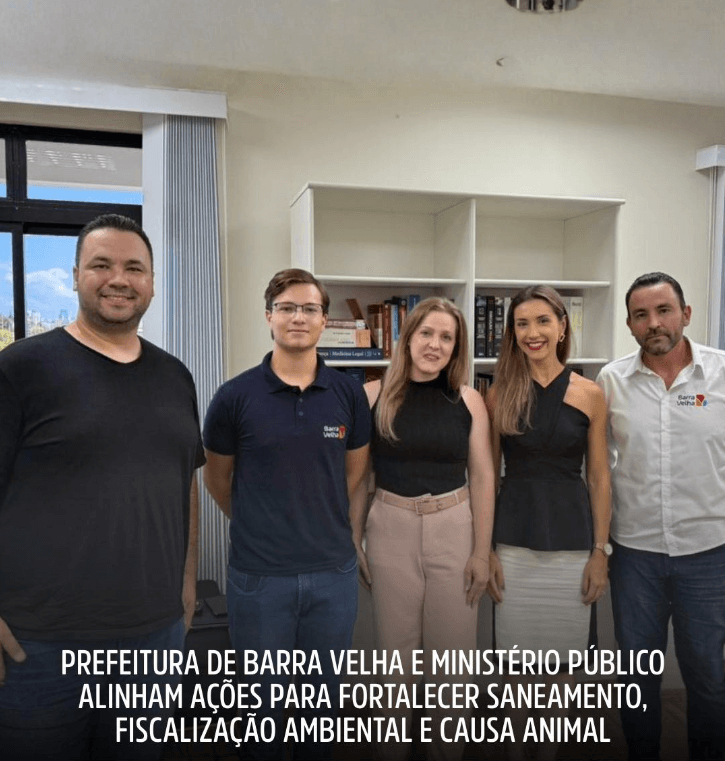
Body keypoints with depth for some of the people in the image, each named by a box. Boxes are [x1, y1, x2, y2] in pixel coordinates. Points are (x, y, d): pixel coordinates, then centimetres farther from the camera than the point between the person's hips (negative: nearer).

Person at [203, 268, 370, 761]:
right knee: (263, 702, 16)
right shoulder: (235, 396, -8)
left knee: (324, 702, 19)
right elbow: (217, 477, 6)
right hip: (258, 573, -1)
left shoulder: (349, 393, -2)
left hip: (334, 571, 2)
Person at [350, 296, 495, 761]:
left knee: (452, 656, 11)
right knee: (396, 654, 13)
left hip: (454, 530, 1)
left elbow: (482, 478, 0)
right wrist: (354, 544, 2)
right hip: (391, 531, 0)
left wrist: (482, 552, -2)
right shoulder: (375, 396, -3)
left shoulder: (469, 400, -1)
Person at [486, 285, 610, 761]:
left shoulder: (590, 395, -1)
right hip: (514, 540, 0)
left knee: (561, 659, 13)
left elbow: (599, 478, 2)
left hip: (572, 541, 0)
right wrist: (485, 549, -2)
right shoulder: (500, 395, -1)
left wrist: (600, 551, -1)